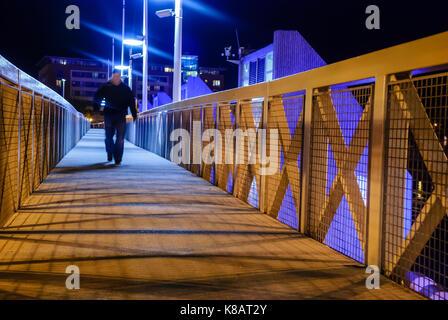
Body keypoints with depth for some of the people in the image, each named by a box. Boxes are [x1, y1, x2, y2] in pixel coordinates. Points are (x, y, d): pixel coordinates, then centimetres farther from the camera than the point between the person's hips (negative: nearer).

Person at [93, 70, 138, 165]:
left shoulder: (126, 89, 5)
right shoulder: (105, 87, 3)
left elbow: (131, 102, 9)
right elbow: (96, 98, 9)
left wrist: (134, 115, 6)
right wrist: (99, 107, -9)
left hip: (121, 117, 0)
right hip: (108, 116, 1)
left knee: (120, 138, -7)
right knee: (109, 137, 10)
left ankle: (118, 159, -5)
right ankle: (110, 155, 32)